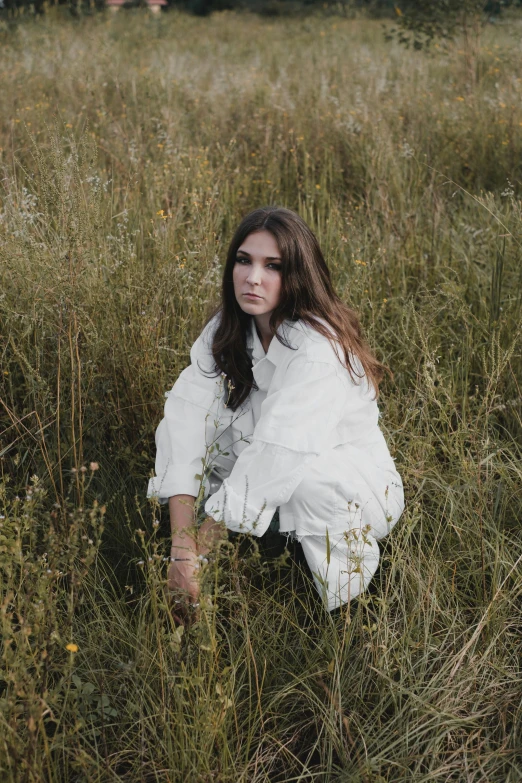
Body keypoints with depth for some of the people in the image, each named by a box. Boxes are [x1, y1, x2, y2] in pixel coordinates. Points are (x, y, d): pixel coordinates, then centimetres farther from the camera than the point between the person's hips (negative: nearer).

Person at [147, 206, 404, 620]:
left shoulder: (317, 350, -29)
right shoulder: (226, 330, -9)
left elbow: (274, 461, -35)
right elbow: (187, 421, -20)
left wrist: (197, 551, -30)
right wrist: (182, 547, -32)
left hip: (360, 492, -5)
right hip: (267, 492, 5)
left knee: (308, 477, -38)